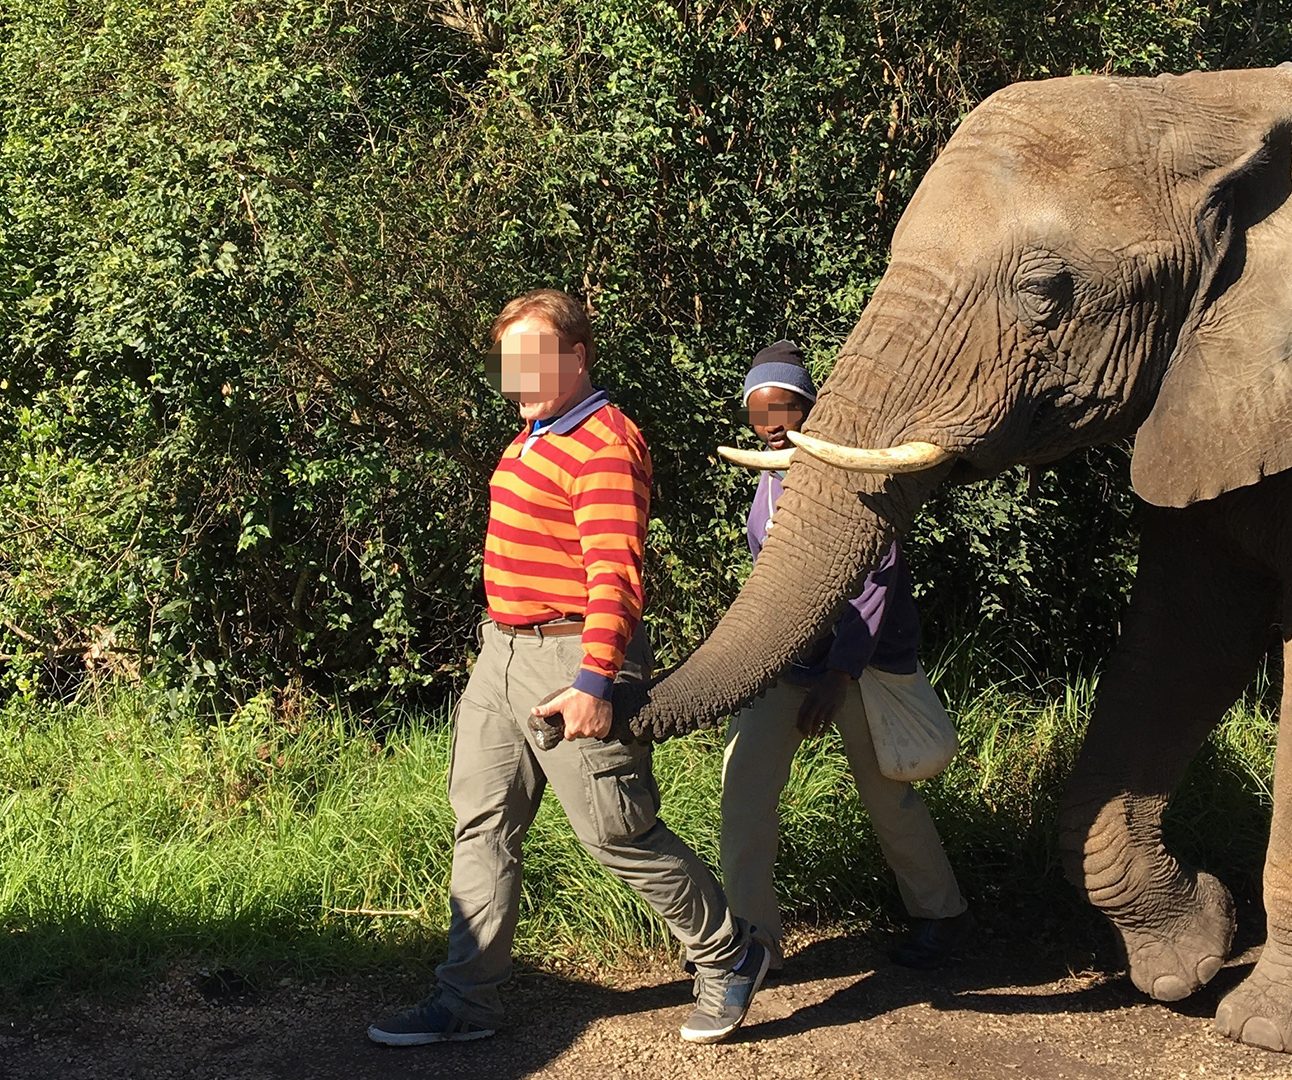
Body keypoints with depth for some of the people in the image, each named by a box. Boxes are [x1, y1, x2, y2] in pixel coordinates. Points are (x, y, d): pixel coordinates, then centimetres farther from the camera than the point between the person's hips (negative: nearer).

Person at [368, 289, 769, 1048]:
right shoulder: (537, 435, 14)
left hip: (572, 658, -10)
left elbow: (615, 572, -23)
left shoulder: (604, 445, -16)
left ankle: (730, 960, 17)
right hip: (504, 651, 10)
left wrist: (595, 680, -29)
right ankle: (467, 1003, 17)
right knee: (483, 826, 10)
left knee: (620, 831, -2)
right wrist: (505, 643, 20)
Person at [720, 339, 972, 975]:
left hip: (863, 659, -6)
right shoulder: (768, 486, 8)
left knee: (885, 793, 5)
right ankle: (752, 937, -2)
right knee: (744, 777, -7)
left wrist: (838, 676, -21)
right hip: (786, 659, 6)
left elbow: (873, 582, -17)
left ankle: (941, 914, 28)